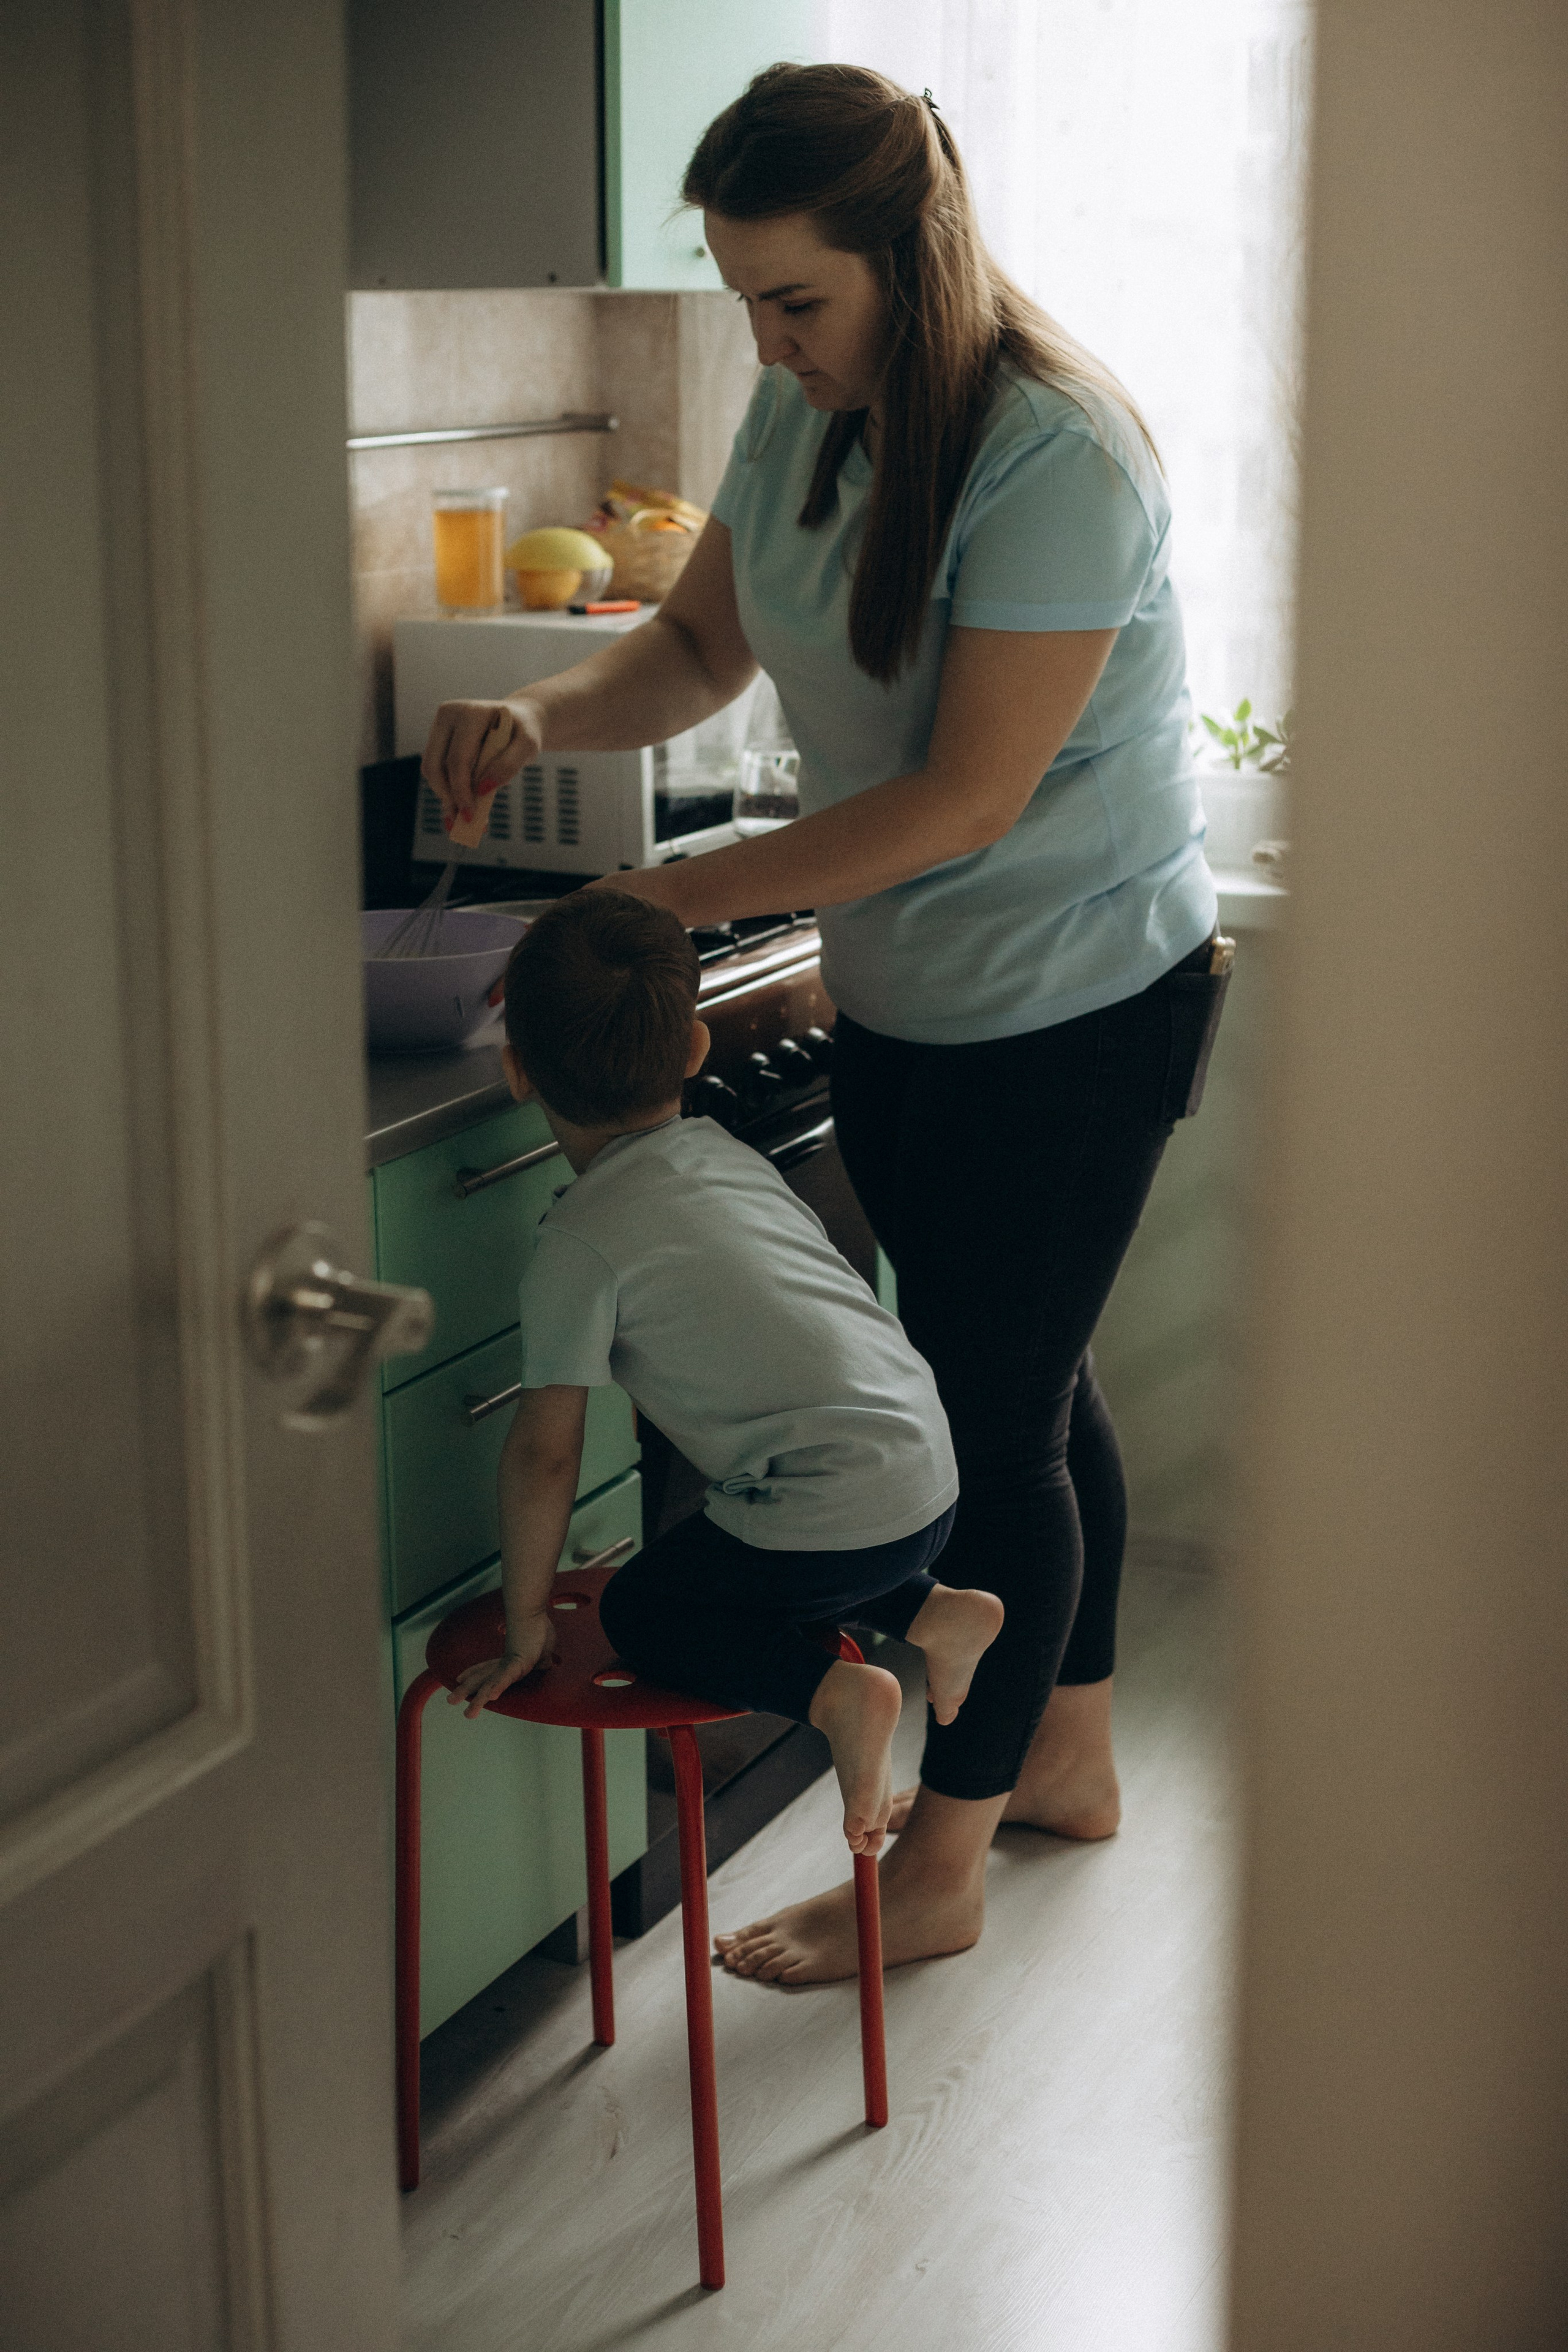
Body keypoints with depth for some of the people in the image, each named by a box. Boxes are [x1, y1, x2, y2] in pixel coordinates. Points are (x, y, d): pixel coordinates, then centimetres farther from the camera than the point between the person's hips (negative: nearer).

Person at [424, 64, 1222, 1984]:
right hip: (901, 999, 8)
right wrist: (546, 715, -12)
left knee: (998, 1418, 2)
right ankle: (1068, 1755, 39)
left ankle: (938, 1867, 17)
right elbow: (701, 646, 9)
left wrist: (695, 894, -24)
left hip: (1071, 1012, -8)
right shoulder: (806, 408, 1)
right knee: (1019, 1387, 20)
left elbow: (970, 793, -26)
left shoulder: (1054, 455, -24)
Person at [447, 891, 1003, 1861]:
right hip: (933, 1470, 8)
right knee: (730, 1560, 31)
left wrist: (526, 1625, 1)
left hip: (834, 1508, -8)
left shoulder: (583, 1240, -11)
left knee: (643, 1609, 13)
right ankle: (932, 1609, 17)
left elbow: (545, 1454, -10)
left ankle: (835, 1692, -8)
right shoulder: (727, 1152, 12)